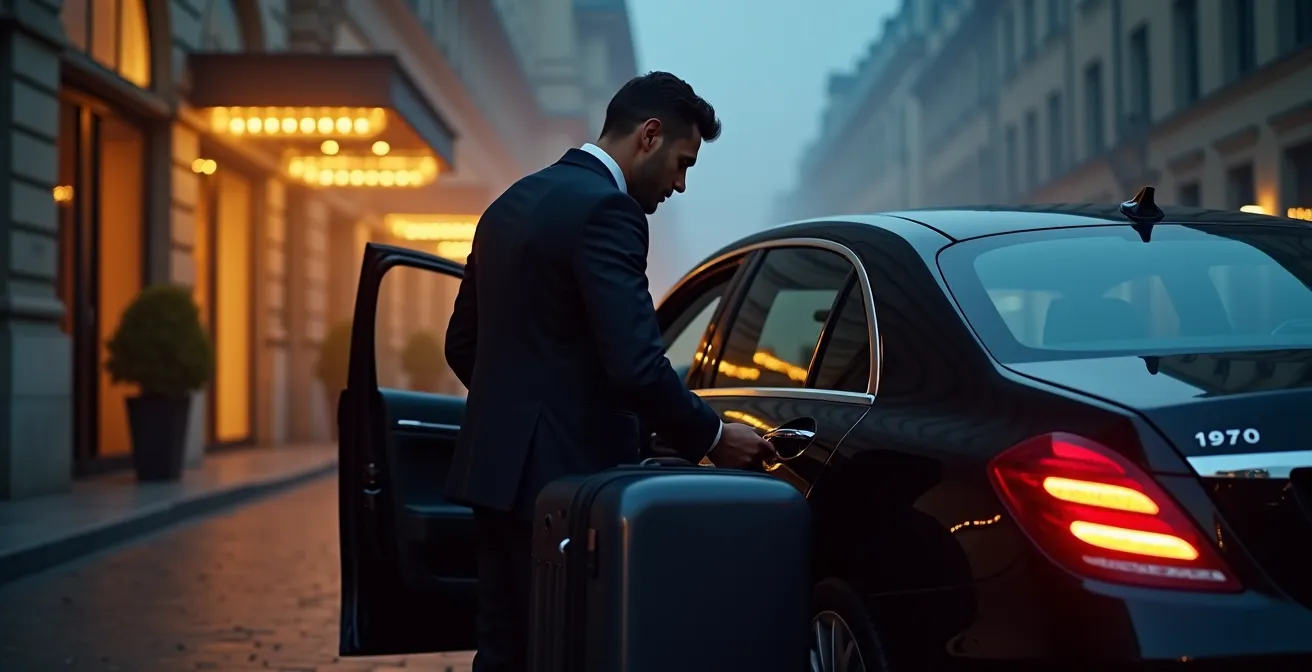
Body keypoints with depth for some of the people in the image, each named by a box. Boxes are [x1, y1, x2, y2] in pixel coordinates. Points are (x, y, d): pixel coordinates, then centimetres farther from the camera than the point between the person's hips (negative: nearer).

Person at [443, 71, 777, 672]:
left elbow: (462, 343, 20)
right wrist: (712, 438, -9)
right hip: (563, 470, -9)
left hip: (498, 464, 9)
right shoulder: (605, 209, -14)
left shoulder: (513, 203, 14)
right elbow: (636, 363, -22)